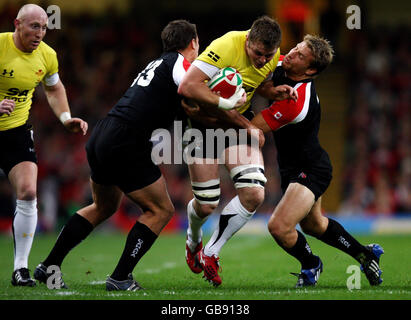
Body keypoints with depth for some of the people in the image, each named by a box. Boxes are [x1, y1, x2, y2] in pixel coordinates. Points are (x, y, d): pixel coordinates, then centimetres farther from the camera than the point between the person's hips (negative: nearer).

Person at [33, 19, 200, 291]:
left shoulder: (157, 64, 22)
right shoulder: (180, 64, -5)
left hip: (100, 139, 9)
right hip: (125, 146, -9)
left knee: (104, 208, 27)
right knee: (161, 210, 3)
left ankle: (49, 266, 27)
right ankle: (120, 278, 1)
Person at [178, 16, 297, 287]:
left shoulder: (273, 57, -8)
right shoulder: (227, 46, -29)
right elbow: (187, 87, -35)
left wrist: (275, 92, -10)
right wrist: (226, 103, -35)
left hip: (238, 122, 5)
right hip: (203, 123, -5)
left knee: (254, 195, -13)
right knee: (206, 205, -2)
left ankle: (210, 254, 5)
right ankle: (193, 241, 37)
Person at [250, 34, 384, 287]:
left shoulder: (298, 103, -34)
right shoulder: (280, 65, -10)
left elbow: (251, 129, -31)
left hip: (311, 170, -10)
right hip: (293, 167, 10)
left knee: (279, 226, -21)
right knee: (314, 225, 26)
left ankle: (311, 265, 9)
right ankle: (365, 254, 47)